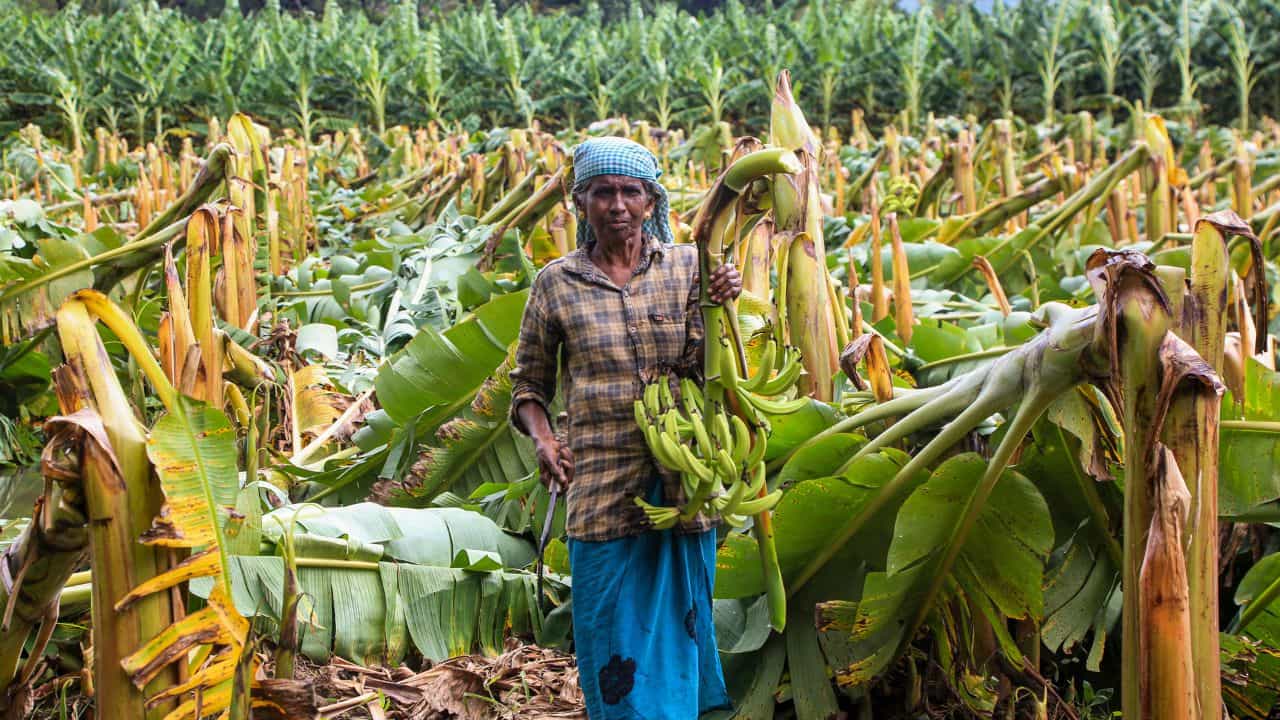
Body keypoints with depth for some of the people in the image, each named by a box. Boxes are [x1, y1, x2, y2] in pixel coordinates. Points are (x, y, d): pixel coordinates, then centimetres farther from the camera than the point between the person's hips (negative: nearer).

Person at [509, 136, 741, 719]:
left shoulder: (687, 266, 3)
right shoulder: (556, 283, 2)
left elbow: (702, 368, 1)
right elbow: (528, 383, 10)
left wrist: (721, 308, -14)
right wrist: (542, 439, -8)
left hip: (683, 481, 1)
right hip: (601, 487, -1)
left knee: (679, 623, 12)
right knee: (614, 633, 5)